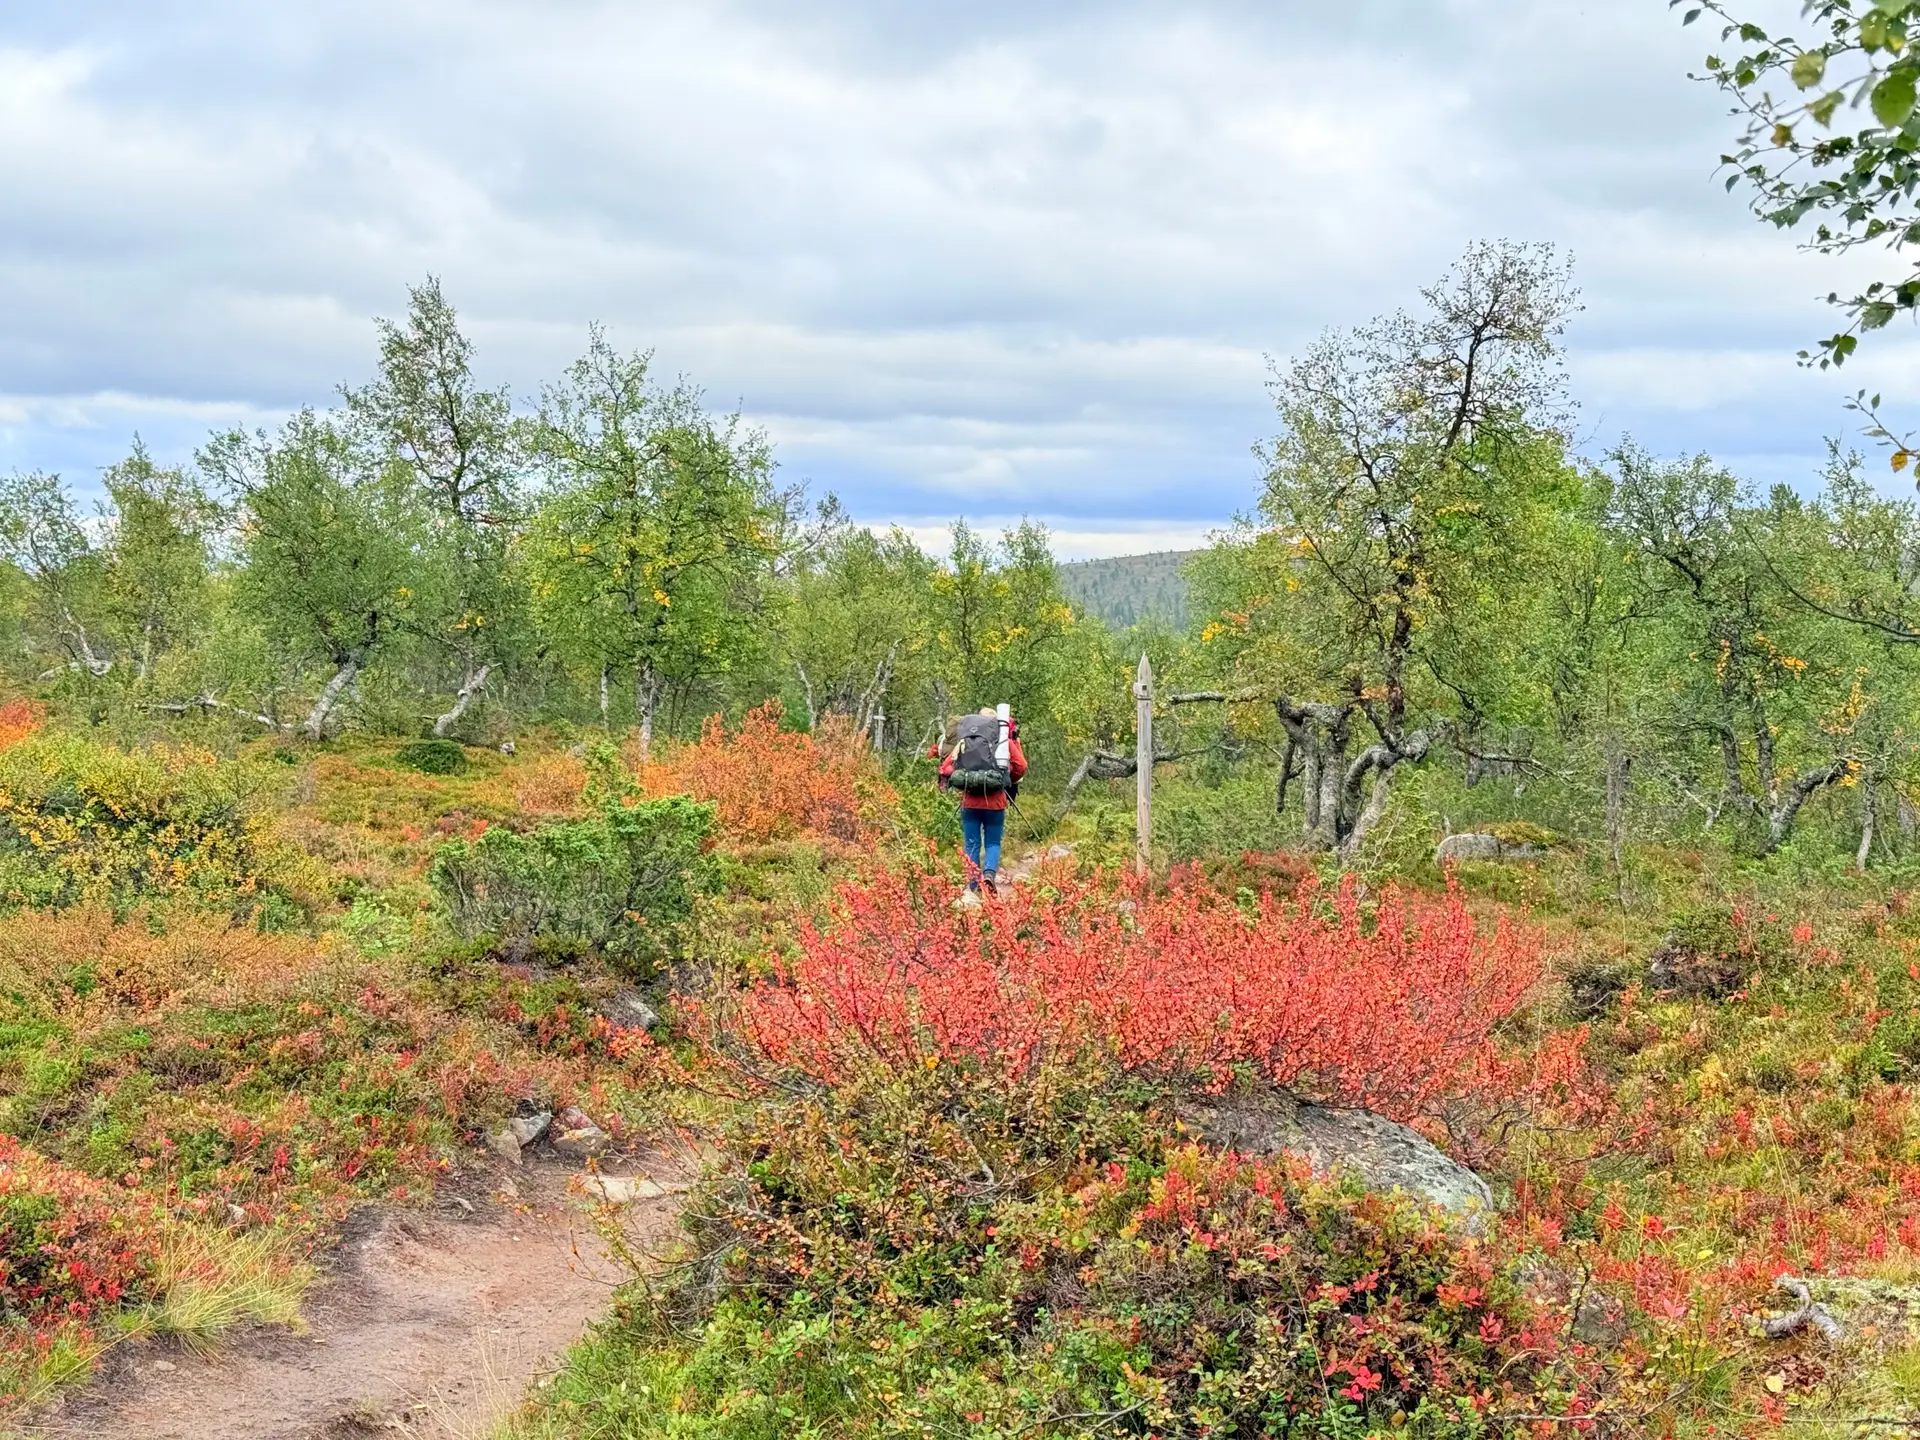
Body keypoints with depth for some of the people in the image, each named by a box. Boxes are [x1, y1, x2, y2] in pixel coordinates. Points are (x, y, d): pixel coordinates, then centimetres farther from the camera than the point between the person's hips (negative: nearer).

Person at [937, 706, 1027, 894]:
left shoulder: (964, 741, 7)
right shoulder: (1004, 741, 5)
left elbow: (946, 767, 3)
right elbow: (1020, 766, 4)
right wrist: (1010, 782, 21)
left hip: (970, 801, 1)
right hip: (995, 801, -1)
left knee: (972, 844, 10)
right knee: (993, 843, 9)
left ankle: (973, 885, 7)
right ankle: (990, 873, -16)